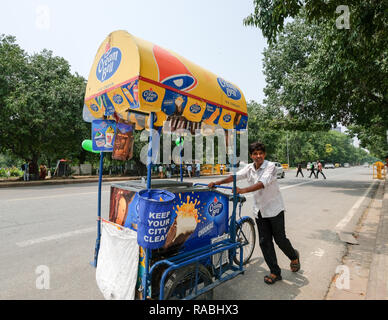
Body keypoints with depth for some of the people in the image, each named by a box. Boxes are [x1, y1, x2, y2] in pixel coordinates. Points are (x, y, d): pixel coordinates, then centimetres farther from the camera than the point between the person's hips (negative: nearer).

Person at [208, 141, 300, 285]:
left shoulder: (270, 166, -15)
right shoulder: (249, 168, 2)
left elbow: (262, 183, -30)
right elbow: (236, 176, -11)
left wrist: (243, 190, -42)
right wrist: (217, 183, -25)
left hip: (274, 208, -5)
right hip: (259, 210, 5)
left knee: (280, 239, 7)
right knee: (264, 241, 6)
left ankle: (294, 256, 39)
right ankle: (275, 272, 20)